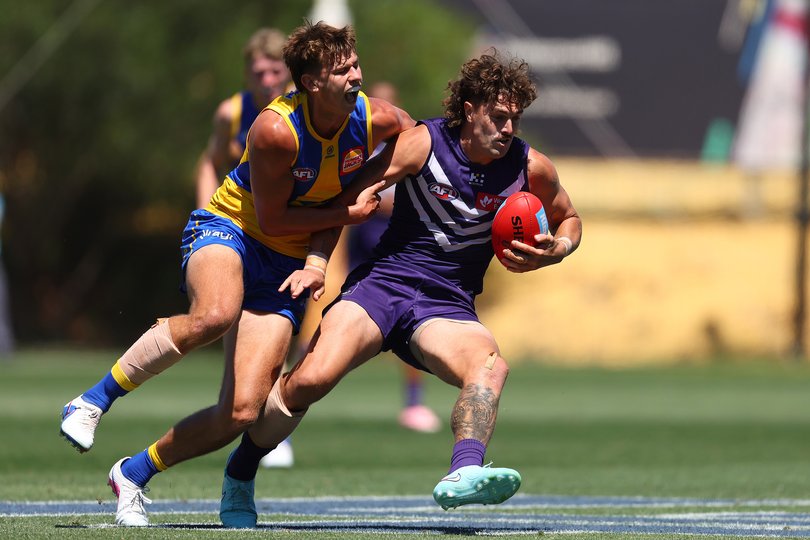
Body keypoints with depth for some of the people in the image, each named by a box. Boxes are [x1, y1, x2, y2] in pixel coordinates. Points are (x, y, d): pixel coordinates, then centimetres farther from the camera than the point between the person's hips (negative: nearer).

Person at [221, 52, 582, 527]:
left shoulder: (531, 169, 1)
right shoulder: (424, 144, -6)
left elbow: (569, 219, 20)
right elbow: (348, 194, 0)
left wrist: (551, 253, -2)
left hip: (447, 306, 2)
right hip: (382, 284, -2)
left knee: (490, 366, -33)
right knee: (311, 379, -22)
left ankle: (464, 474, -53)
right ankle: (240, 474, 3)